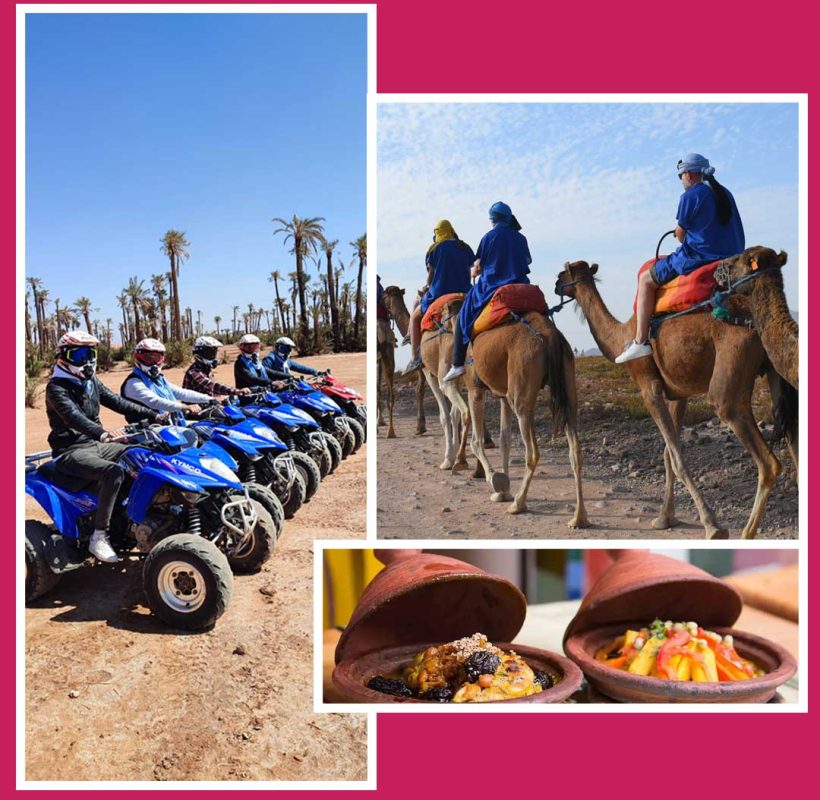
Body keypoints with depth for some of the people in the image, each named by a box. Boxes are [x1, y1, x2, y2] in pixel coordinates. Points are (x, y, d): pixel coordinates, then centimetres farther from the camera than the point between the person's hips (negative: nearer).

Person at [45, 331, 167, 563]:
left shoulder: (91, 382, 12)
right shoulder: (56, 387, -14)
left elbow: (118, 403, 8)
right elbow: (73, 416, -32)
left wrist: (154, 416, -3)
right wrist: (103, 433, -50)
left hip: (96, 444, 8)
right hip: (71, 451, -8)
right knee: (114, 472, -33)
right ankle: (98, 538, -26)